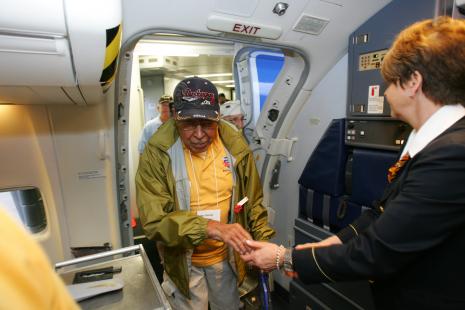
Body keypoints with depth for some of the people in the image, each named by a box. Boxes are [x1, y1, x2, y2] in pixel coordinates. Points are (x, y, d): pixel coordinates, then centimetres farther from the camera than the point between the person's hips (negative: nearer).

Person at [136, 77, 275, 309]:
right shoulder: (156, 154, -20)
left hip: (226, 256, 3)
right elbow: (154, 220, -24)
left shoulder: (235, 147, -11)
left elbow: (253, 202, -1)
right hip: (183, 261, -2)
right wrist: (212, 227, -35)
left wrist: (264, 243, -9)